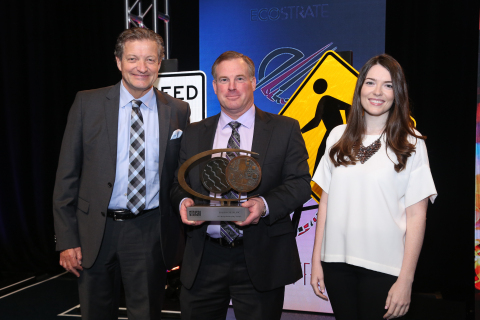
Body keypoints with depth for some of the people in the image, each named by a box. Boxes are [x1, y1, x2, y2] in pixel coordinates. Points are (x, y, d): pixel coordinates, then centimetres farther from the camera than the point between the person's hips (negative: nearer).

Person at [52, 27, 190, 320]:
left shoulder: (178, 111, 2)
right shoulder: (88, 103, -1)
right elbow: (67, 175, 0)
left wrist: (180, 239, 4)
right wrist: (67, 239, -4)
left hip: (150, 233, 0)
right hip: (96, 231, 0)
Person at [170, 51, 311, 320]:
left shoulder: (285, 129, 2)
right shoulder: (194, 134, 11)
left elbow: (301, 182, -4)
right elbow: (180, 184, 13)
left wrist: (265, 204, -21)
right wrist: (183, 201, -11)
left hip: (260, 260, -2)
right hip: (204, 258, 3)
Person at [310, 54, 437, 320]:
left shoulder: (411, 144, -2)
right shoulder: (338, 136, 5)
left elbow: (417, 216, -5)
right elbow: (326, 201, 7)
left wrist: (406, 280, -8)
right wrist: (316, 260, 5)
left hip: (383, 267, -2)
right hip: (337, 261, 3)